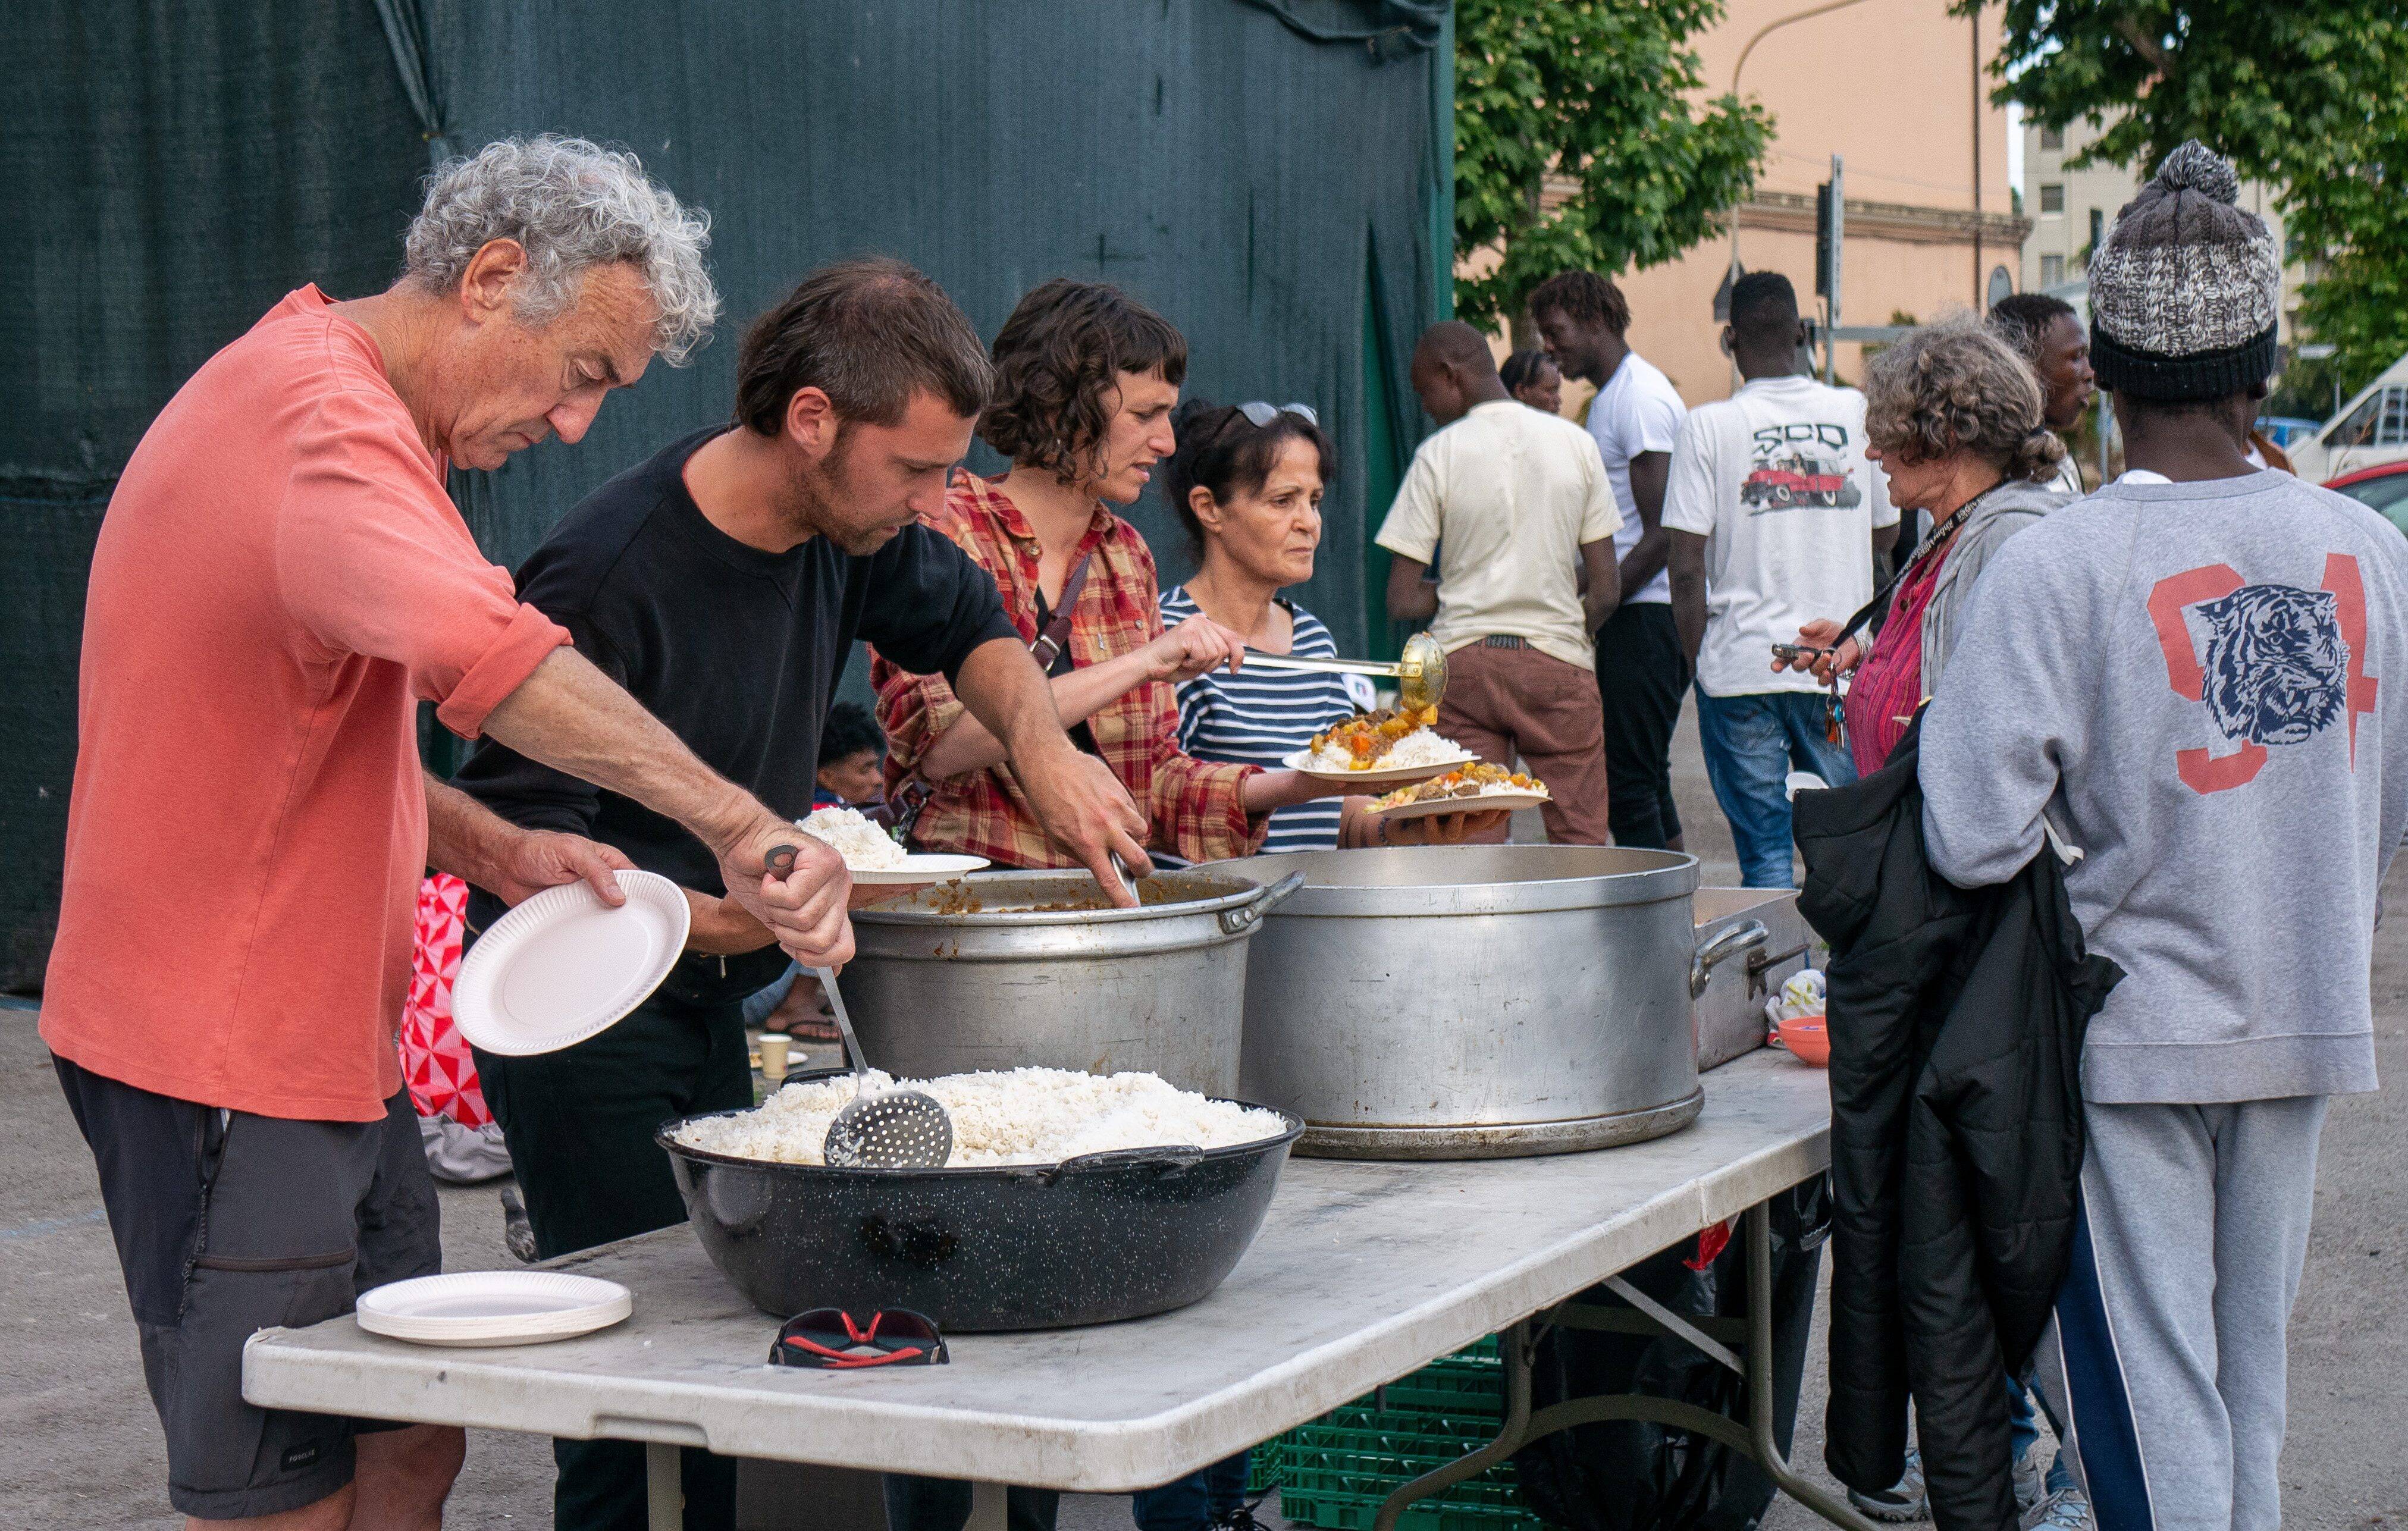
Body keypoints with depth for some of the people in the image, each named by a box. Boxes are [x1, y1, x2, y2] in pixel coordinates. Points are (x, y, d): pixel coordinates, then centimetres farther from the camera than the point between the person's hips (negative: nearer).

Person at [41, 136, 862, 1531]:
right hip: (225, 1061, -10)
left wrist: (493, 850, 7)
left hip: (331, 1046, 10)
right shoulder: (320, 425, -20)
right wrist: (735, 822, -46)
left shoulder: (332, 408, 15)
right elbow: (482, 654, -41)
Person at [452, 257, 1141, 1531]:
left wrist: (1041, 742, -1)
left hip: (714, 998, 7)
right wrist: (701, 916, -34)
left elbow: (966, 622, 18)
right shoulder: (605, 575, -24)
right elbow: (514, 836, -21)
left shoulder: (849, 520, -2)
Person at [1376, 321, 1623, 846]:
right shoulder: (1576, 443, 3)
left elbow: (1402, 601, -4)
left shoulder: (1438, 454, -4)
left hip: (1464, 664, -1)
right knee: (1581, 847, 5)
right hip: (1560, 664, 1)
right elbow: (1606, 591, 2)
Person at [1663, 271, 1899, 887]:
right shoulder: (1858, 412, 3)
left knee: (1764, 852, 2)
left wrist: (1698, 659, 4)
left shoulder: (1709, 425, -5)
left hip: (1741, 666, -2)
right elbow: (1885, 535, 14)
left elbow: (1688, 569, -8)